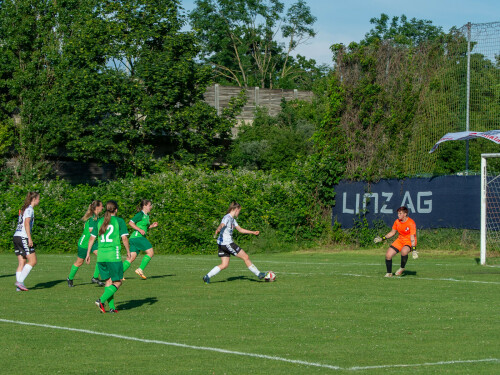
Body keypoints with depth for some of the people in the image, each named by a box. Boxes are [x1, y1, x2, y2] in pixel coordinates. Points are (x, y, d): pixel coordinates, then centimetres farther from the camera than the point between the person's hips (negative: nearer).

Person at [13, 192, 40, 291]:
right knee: (33, 261, -6)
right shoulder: (30, 209, -6)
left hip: (16, 236, 9)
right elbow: (26, 223, -17)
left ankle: (19, 286, -2)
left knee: (22, 263, 6)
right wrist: (29, 238, -21)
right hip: (23, 237, -9)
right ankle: (20, 281, -14)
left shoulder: (24, 209, 21)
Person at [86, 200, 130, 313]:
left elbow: (92, 238, 10)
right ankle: (101, 300, -15)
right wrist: (128, 252, 9)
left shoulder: (99, 221, 11)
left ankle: (112, 307, 7)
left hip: (101, 256, 5)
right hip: (113, 255, -5)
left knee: (108, 281, 13)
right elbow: (124, 238, -5)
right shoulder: (119, 221, -2)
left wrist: (88, 254, 16)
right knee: (117, 282, 3)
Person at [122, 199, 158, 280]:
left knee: (132, 258, 3)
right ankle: (140, 269, -10)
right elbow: (130, 222, -14)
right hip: (137, 236, -9)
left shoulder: (147, 215, 21)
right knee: (150, 253, -10)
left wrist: (152, 226, 14)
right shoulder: (140, 214, -8)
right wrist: (140, 230, -19)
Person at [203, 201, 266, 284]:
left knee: (224, 265, 8)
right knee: (245, 257, 0)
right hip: (226, 243, -10)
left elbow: (240, 229, 28)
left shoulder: (233, 219, 17)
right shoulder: (227, 218, -14)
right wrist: (217, 230, -56)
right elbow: (221, 225, -34)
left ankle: (207, 277, 3)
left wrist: (253, 232, 31)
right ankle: (258, 274, 10)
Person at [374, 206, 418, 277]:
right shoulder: (397, 222, -1)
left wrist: (414, 250, -32)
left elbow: (412, 237, -24)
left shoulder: (411, 223, -20)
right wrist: (382, 239, 7)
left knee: (404, 252, -39)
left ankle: (402, 268, -12)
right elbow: (392, 232, 14)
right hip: (400, 240, 6)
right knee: (388, 255, -9)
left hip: (409, 242, -6)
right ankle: (389, 273, 11)